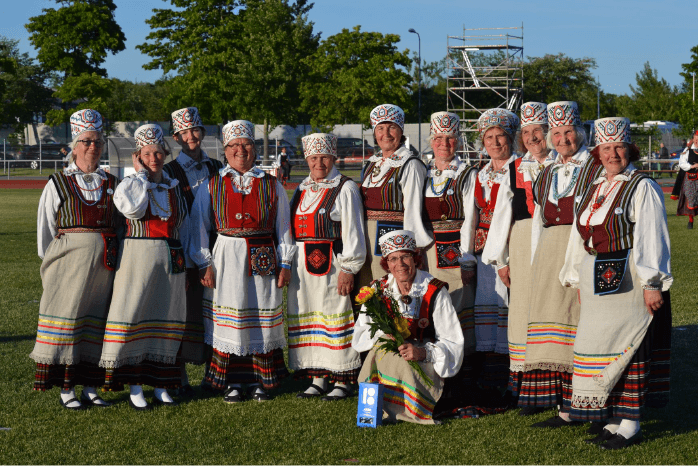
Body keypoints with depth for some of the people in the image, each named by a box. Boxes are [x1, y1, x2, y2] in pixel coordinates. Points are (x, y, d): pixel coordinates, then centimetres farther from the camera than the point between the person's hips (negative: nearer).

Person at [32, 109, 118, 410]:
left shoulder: (111, 184, 11)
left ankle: (91, 387, 13)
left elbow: (121, 224, 14)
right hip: (69, 259, -3)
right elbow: (45, 230, 5)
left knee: (97, 321, 5)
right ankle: (66, 389, 3)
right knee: (66, 320, -3)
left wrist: (113, 257, 6)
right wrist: (51, 264, 2)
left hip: (104, 262, 3)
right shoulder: (58, 184, 3)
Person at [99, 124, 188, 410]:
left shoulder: (174, 187, 13)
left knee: (166, 319, 7)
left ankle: (160, 386, 15)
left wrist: (184, 266, 14)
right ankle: (134, 389, 0)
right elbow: (133, 208, -23)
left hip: (171, 258, 5)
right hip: (138, 256, -5)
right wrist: (141, 174, -11)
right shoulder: (129, 184, -1)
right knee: (134, 316, -6)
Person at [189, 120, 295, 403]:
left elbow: (283, 227, 10)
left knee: (262, 320, 2)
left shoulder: (272, 186, 10)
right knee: (227, 319, -1)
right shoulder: (212, 186, 7)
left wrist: (285, 264, 4)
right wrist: (204, 264, -3)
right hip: (226, 260, -1)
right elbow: (199, 227, 5)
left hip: (263, 260, 1)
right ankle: (232, 382, 8)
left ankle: (258, 382, 12)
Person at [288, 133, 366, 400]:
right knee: (309, 319, 8)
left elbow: (353, 232, -8)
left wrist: (348, 270, -14)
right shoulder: (303, 190, 16)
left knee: (335, 316, -4)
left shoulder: (345, 189, -4)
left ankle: (343, 382, 3)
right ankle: (318, 379, 15)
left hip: (331, 265, -7)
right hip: (302, 265, 7)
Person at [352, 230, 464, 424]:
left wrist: (423, 352, -27)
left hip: (424, 366, -3)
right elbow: (358, 339, 4)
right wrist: (382, 333, -18)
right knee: (381, 349, -31)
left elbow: (453, 344, -8)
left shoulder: (434, 292, -6)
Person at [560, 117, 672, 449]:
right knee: (598, 344, 7)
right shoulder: (591, 188, 14)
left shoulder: (642, 188, -6)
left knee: (626, 347, -6)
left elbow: (652, 238, -11)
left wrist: (652, 284, -15)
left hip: (628, 280, -7)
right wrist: (576, 279, 20)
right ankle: (613, 420, 16)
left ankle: (630, 425, 1)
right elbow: (580, 235, 20)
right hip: (596, 280, 7)